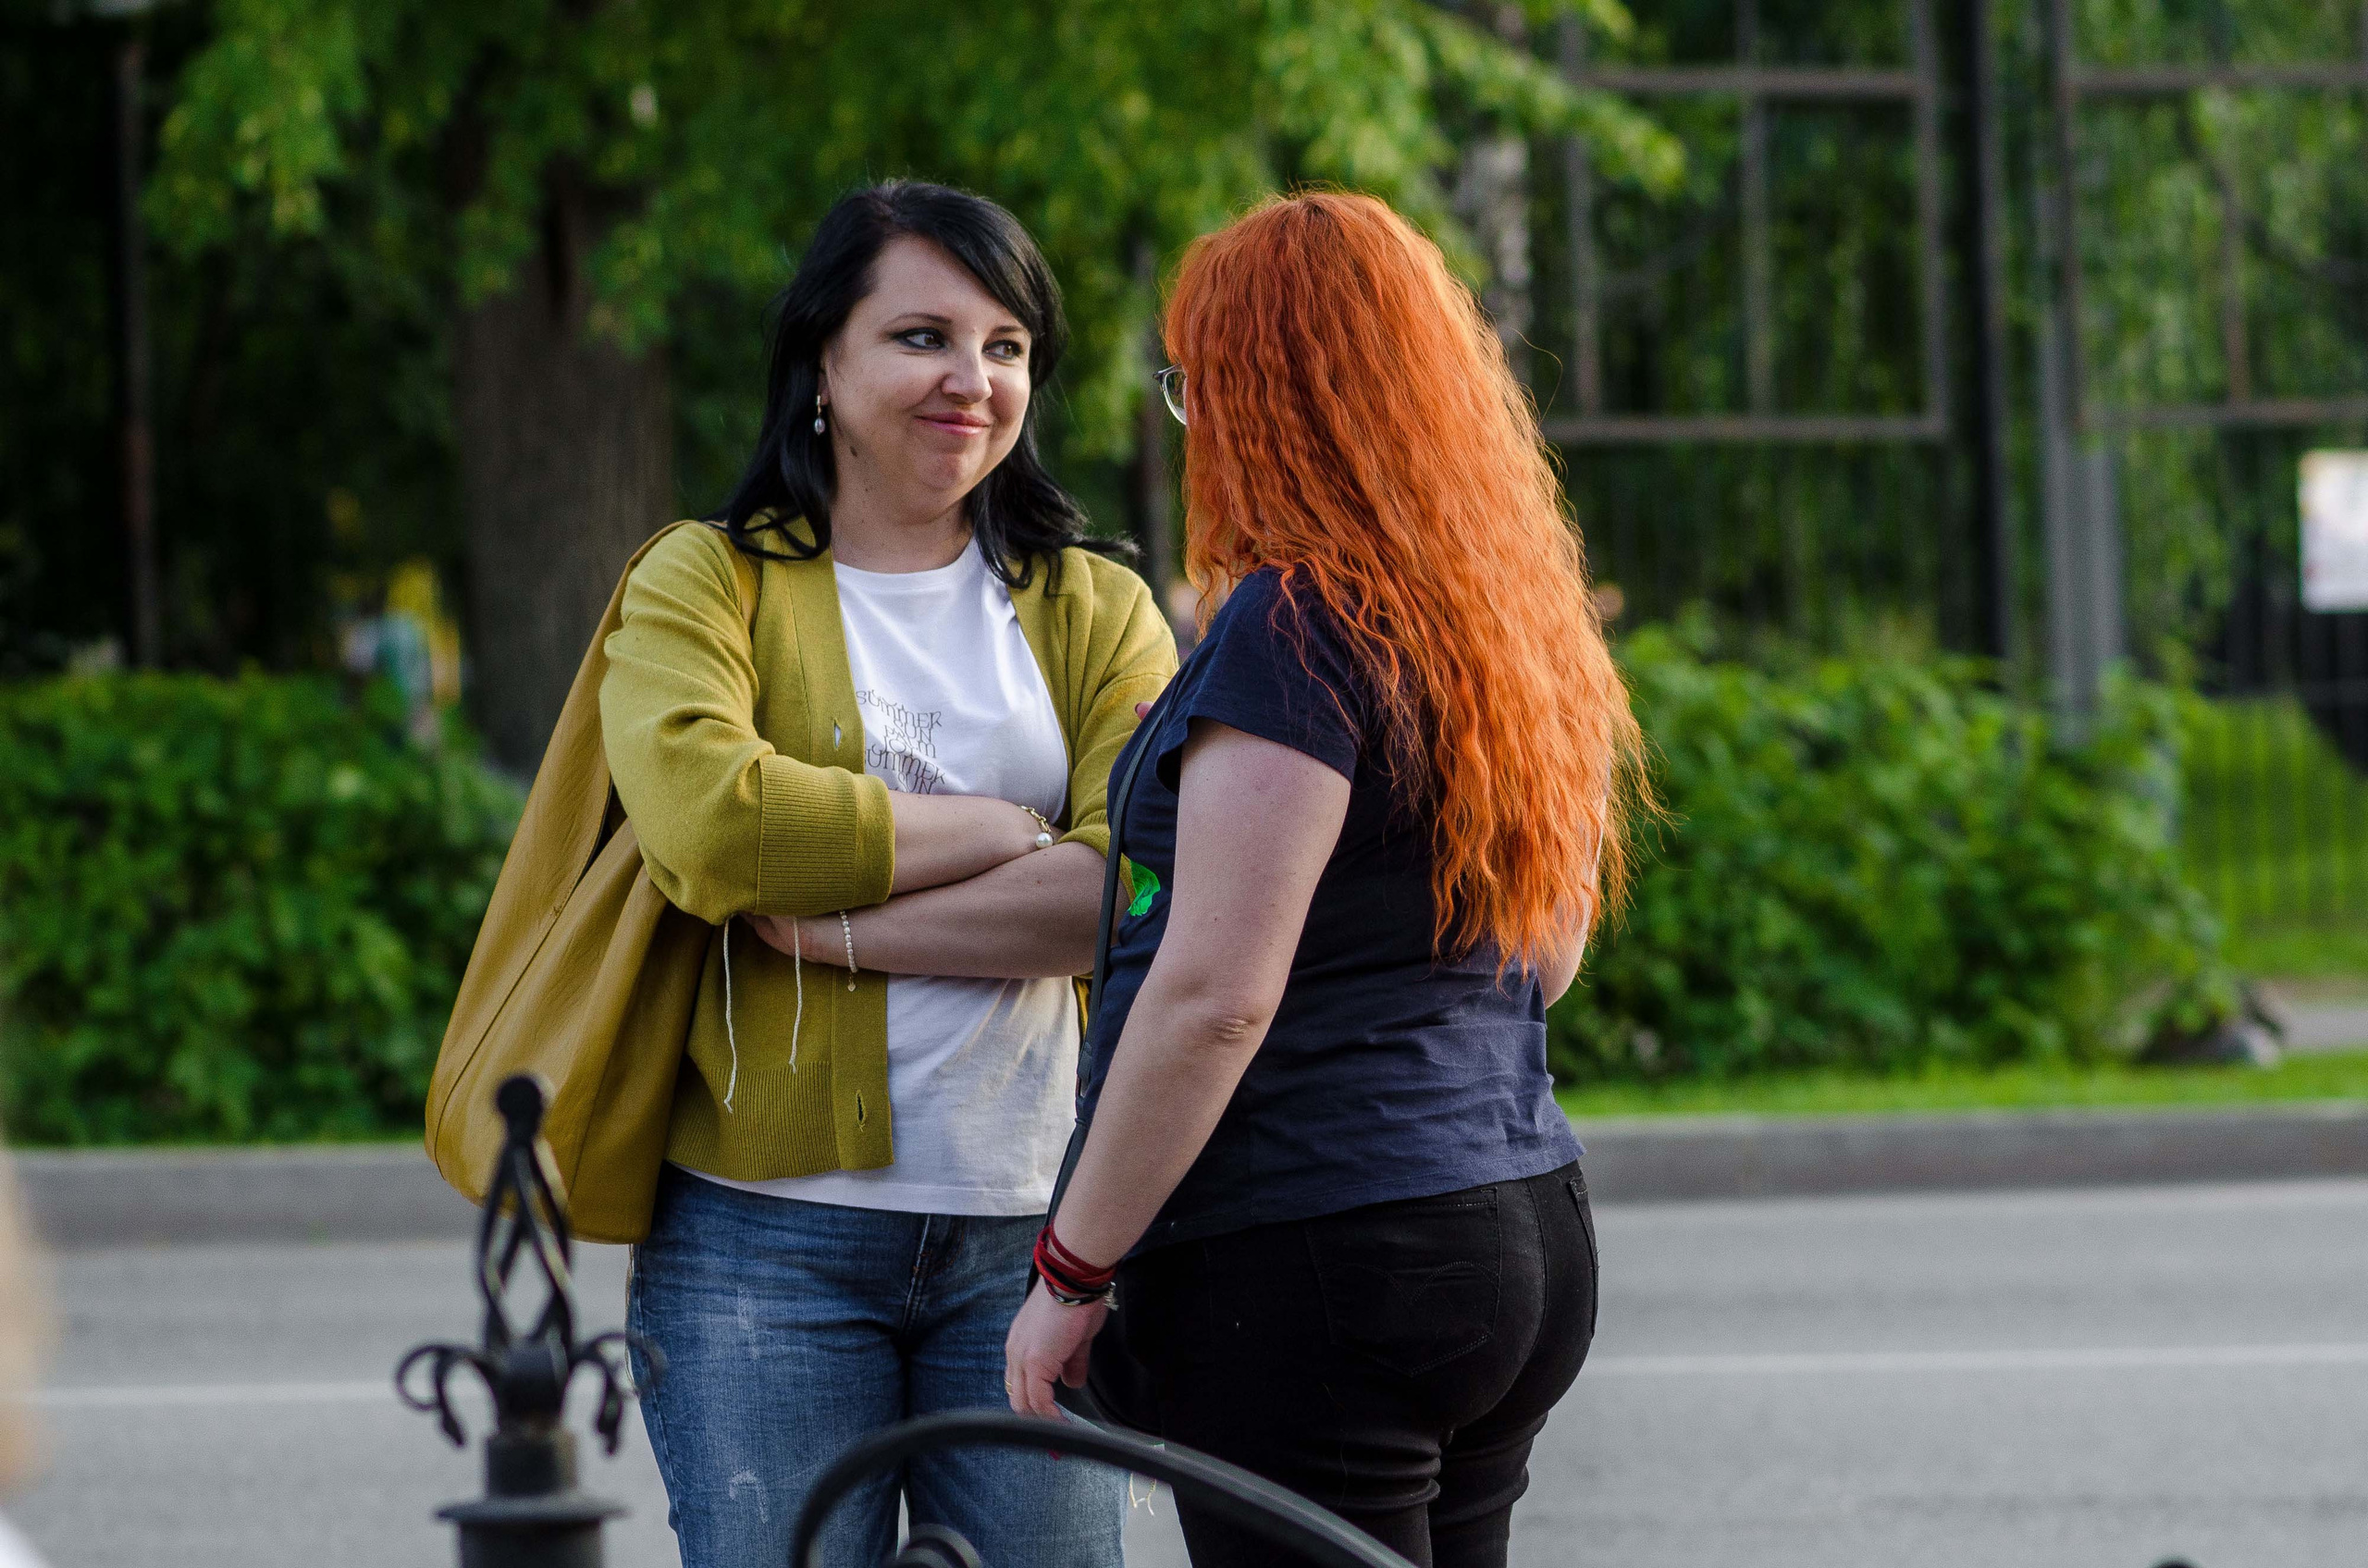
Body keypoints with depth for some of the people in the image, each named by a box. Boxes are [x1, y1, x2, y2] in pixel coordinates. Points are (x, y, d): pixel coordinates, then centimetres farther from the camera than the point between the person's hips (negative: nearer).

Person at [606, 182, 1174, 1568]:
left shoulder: (1096, 611, 10)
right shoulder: (705, 585, 4)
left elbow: (1139, 888, -8)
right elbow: (705, 821, -17)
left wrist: (835, 926, -14)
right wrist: (1003, 830, -10)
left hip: (1037, 1227, 2)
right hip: (768, 1231, -2)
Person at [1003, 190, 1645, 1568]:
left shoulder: (1299, 627, -14)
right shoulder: (1518, 618, 12)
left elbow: (1214, 998, -18)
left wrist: (1073, 1271, -11)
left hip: (1316, 1263, -9)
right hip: (1523, 1233, 9)